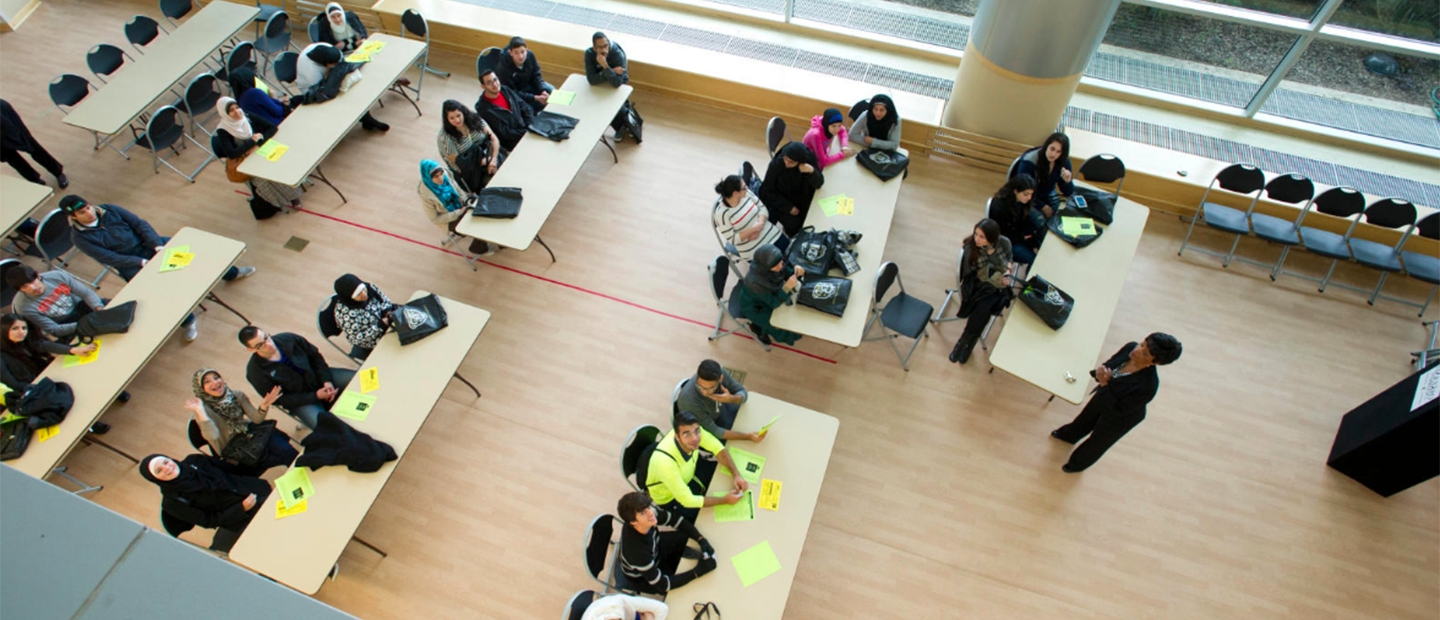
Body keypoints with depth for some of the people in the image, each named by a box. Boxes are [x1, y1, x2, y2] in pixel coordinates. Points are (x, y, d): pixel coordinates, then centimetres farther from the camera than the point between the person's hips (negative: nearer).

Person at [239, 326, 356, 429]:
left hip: (318, 377, 4)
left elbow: (315, 356, 3)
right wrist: (316, 396, -20)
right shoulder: (255, 372, -16)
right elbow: (281, 399, -12)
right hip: (300, 399, -4)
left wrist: (327, 380, -11)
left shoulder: (289, 339, -8)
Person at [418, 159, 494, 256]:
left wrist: (466, 201, -12)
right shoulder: (426, 195, -26)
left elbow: (458, 190, 6)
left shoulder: (445, 177, -13)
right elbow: (435, 220, -18)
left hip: (460, 207, 6)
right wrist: (458, 213, -24)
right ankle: (479, 249, 10)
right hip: (449, 221, -6)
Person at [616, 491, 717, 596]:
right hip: (641, 578, -5)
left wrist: (701, 540, -21)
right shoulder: (636, 551, -44)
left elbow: (674, 519, -10)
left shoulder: (650, 512, -30)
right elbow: (662, 584, -31)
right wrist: (697, 572, -32)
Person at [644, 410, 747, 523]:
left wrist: (736, 475, -22)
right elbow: (687, 500, -32)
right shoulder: (665, 462, -43)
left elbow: (717, 448, -10)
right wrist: (725, 500, -26)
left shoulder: (692, 430, -28)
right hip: (670, 498, -6)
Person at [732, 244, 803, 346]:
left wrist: (797, 272, -31)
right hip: (754, 306, -6)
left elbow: (788, 276, -9)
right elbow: (774, 303, -32)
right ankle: (758, 327, 24)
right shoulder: (756, 281, -42)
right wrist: (787, 288, -46)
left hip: (770, 296, 6)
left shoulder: (777, 264, -27)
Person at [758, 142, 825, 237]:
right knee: (794, 223, -16)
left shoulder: (809, 158, -21)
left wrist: (812, 171, -39)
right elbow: (767, 191, -16)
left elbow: (818, 184, -17)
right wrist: (788, 207, -17)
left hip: (801, 199, 3)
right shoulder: (776, 164, -26)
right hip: (780, 200, -3)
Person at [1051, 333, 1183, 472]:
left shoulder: (1148, 385, -43)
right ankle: (1068, 435, 69)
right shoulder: (1131, 348, -27)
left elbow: (1119, 410, -32)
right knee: (1085, 419, 35)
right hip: (1104, 396, 6)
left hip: (1119, 419, -5)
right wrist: (1100, 371, -29)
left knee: (1097, 443, 24)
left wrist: (1105, 384, -37)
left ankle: (1077, 464, 54)